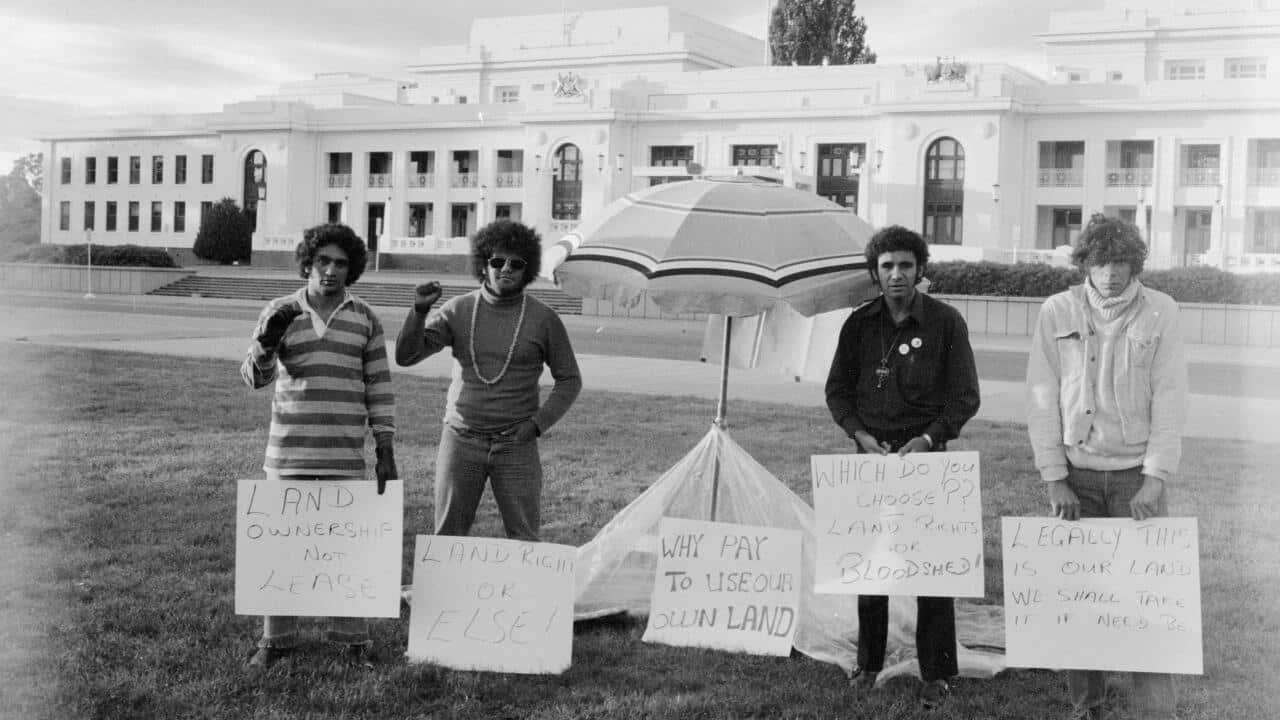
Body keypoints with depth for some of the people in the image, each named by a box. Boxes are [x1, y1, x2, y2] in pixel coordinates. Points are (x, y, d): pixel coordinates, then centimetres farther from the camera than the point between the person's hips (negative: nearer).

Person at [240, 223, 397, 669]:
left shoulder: (365, 320, 5)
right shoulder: (279, 312, 4)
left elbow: (379, 388, 6)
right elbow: (255, 378, 0)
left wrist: (386, 450, 1)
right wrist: (266, 339, -20)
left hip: (345, 456, 0)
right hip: (287, 452, 1)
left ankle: (352, 640, 10)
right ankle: (276, 638, 16)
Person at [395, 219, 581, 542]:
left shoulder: (543, 318, 0)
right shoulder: (458, 310, 3)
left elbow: (569, 380, 7)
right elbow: (406, 355, -3)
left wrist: (537, 423, -6)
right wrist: (419, 311, -20)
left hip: (516, 445, -1)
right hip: (461, 440, 1)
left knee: (524, 539, -2)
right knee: (447, 536, 3)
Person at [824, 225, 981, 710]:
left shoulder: (945, 322, -4)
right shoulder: (860, 323, 4)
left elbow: (965, 397, -3)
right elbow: (837, 389, 10)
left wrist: (927, 439, -15)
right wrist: (860, 434, -6)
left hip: (927, 454, -3)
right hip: (872, 452, 3)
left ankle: (936, 674, 10)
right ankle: (868, 664, 22)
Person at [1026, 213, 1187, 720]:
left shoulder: (1160, 312, -2)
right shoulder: (1057, 312, 0)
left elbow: (1170, 398, -4)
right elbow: (1042, 399, 0)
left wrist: (1154, 479, -11)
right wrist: (1054, 480, -5)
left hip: (1138, 473, -1)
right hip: (1076, 474, 1)